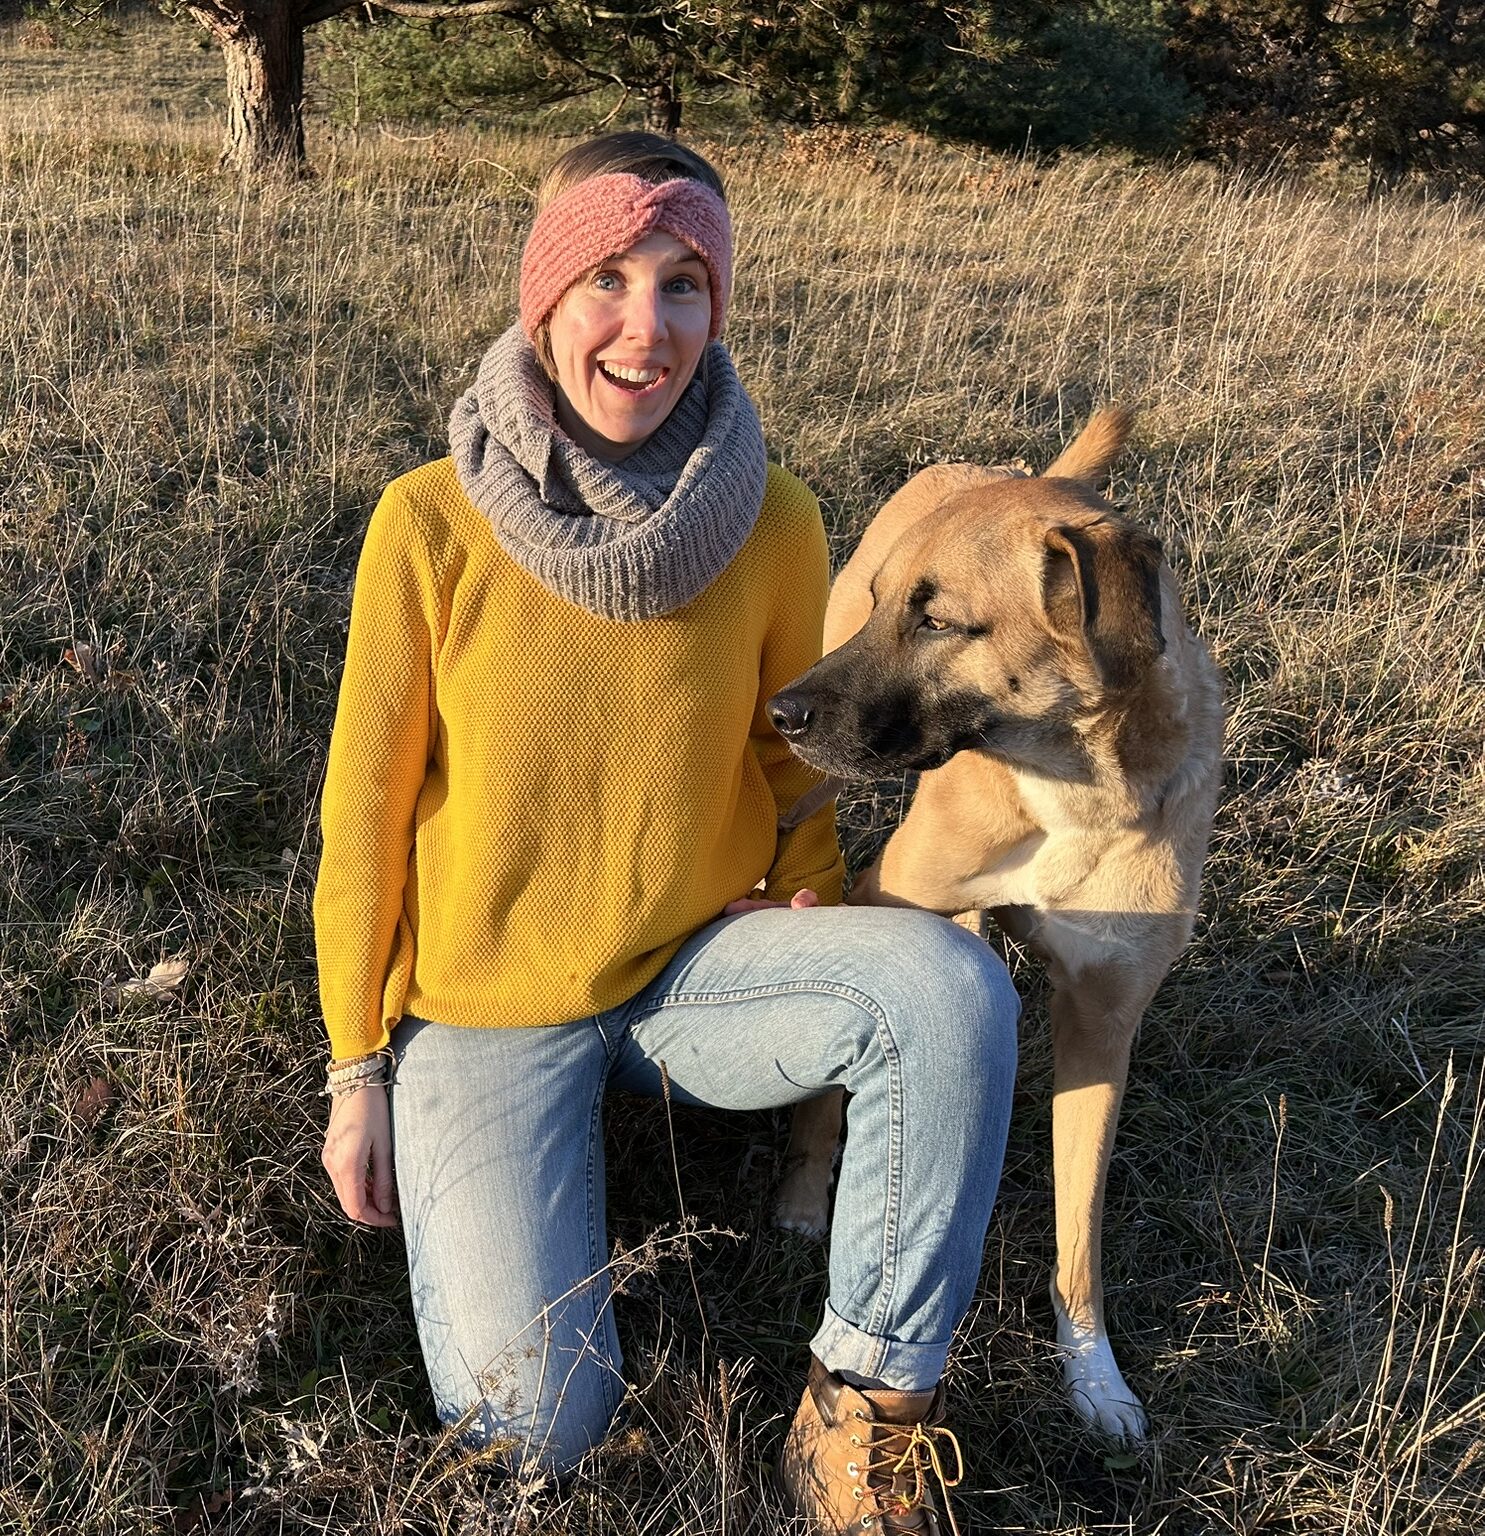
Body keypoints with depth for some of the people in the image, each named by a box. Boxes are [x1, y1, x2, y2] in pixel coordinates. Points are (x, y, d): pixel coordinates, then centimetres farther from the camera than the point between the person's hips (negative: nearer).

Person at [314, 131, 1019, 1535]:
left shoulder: (772, 524, -10)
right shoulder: (433, 524, -15)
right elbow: (367, 802, -7)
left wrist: (815, 937, -6)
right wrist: (358, 1067, -2)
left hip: (696, 965, 2)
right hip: (484, 1000, -1)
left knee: (952, 985, -28)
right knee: (537, 1419, -13)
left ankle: (867, 1396, -10)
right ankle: (472, 1161, 18)